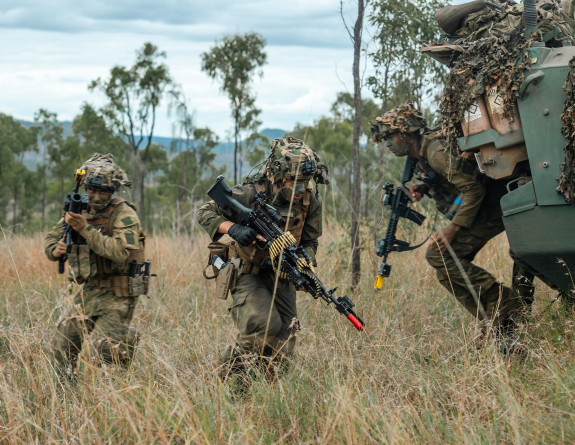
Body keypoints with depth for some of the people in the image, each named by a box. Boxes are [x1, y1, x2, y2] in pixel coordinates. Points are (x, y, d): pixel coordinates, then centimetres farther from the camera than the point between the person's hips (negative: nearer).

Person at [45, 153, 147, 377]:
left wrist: (86, 229, -29)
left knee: (106, 350, -12)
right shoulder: (78, 210, 6)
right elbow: (51, 238, 14)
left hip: (117, 294, -7)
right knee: (62, 345, 9)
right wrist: (55, 250, -11)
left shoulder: (124, 214, -15)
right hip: (87, 290, 7)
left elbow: (120, 251, -30)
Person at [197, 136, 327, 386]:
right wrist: (232, 228, -38)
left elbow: (310, 242, 1)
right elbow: (205, 213, -18)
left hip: (280, 273, 5)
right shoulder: (251, 193, -24)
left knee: (284, 337, 1)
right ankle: (233, 370, -3)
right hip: (246, 271, -5)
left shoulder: (311, 200, -10)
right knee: (265, 324, -24)